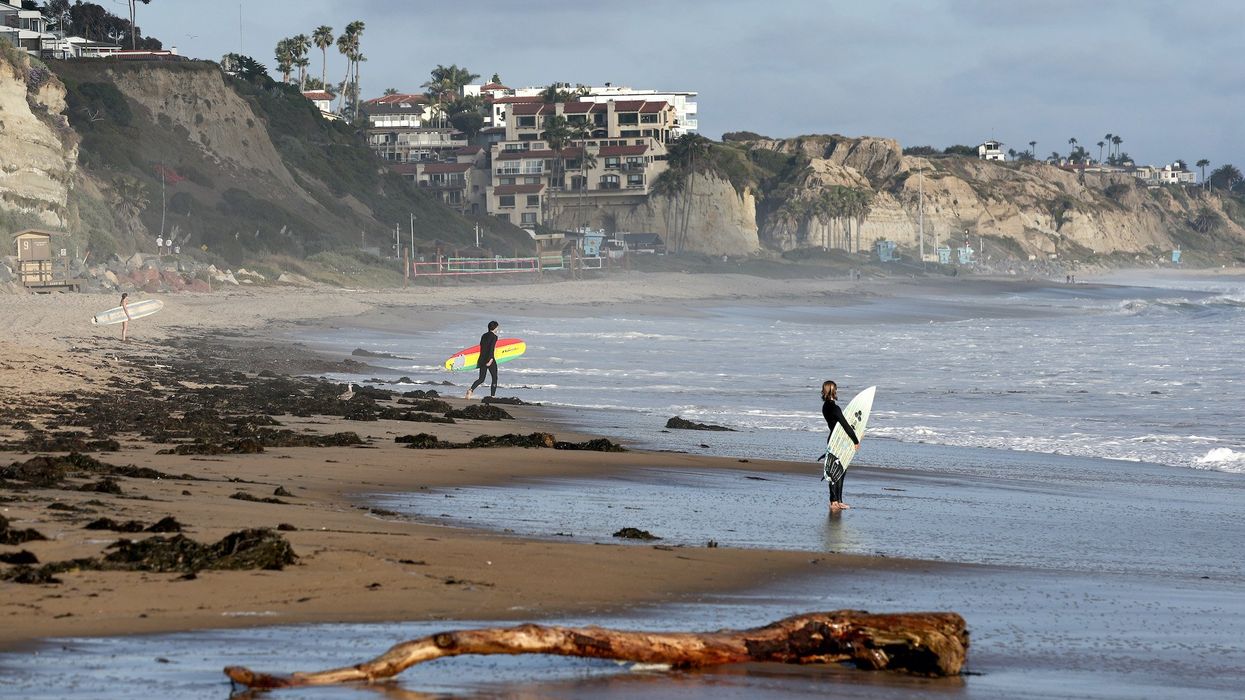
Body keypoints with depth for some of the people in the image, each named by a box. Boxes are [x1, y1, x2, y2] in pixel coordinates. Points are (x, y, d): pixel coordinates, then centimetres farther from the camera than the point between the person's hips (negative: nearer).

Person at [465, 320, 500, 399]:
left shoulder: (484, 336, 12)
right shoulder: (494, 336, -9)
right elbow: (491, 348, -20)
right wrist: (491, 359, -25)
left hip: (482, 359, 6)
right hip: (489, 359, -6)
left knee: (481, 379, 9)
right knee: (495, 378, 9)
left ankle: (471, 389, -14)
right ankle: (492, 395, 7)